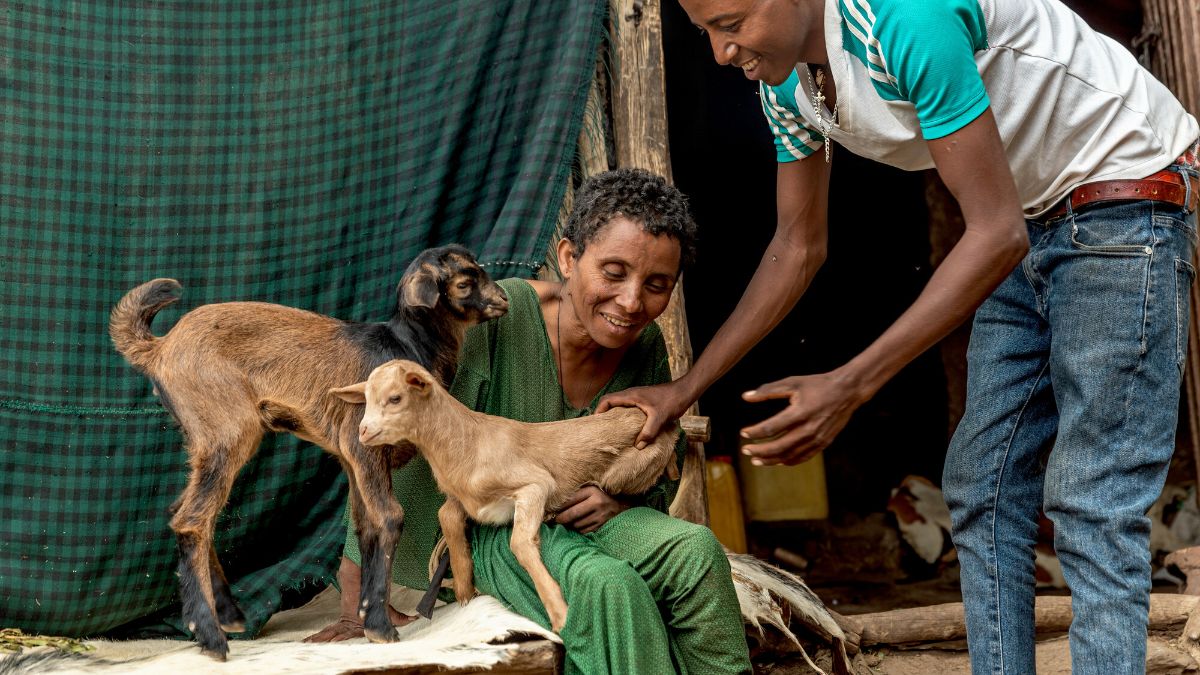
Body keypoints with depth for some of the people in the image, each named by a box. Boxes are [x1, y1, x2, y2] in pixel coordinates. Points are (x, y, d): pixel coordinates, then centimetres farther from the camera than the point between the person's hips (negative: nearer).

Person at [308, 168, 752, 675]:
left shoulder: (647, 347, -4)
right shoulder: (494, 318, -23)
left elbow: (665, 476, 10)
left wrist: (621, 503, -15)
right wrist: (361, 603, -21)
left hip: (595, 523, 5)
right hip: (497, 528, -4)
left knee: (697, 549, -25)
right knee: (609, 585, -33)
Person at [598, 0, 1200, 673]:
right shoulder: (784, 83, -3)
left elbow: (997, 233, -31)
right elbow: (799, 245, 6)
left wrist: (849, 386, -34)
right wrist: (684, 389, 3)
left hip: (1125, 196, -8)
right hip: (1032, 220, 9)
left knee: (1093, 506, -11)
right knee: (983, 488, 5)